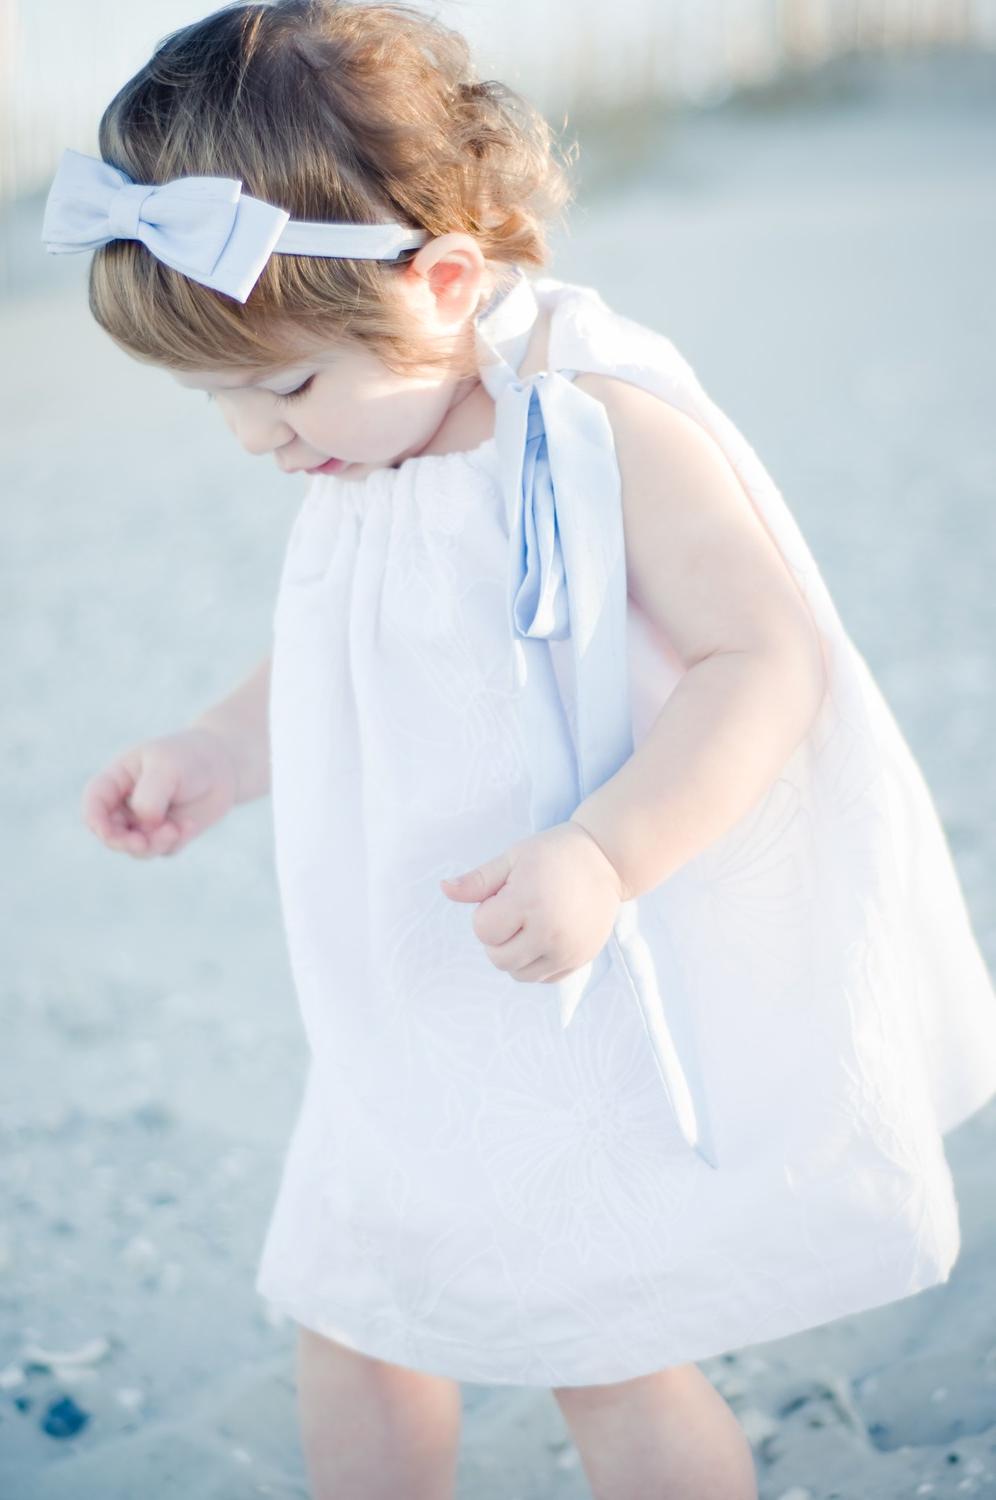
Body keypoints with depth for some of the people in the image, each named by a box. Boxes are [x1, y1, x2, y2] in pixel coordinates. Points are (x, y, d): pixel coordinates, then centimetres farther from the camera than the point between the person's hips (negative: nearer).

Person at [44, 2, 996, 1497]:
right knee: (344, 1316, 14)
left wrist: (604, 858, -33)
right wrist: (218, 752, 6)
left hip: (612, 1017, -7)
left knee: (609, 1357, 5)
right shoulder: (361, 464, 4)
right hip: (419, 1025, 7)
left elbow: (769, 659, -23)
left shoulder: (612, 431, -20)